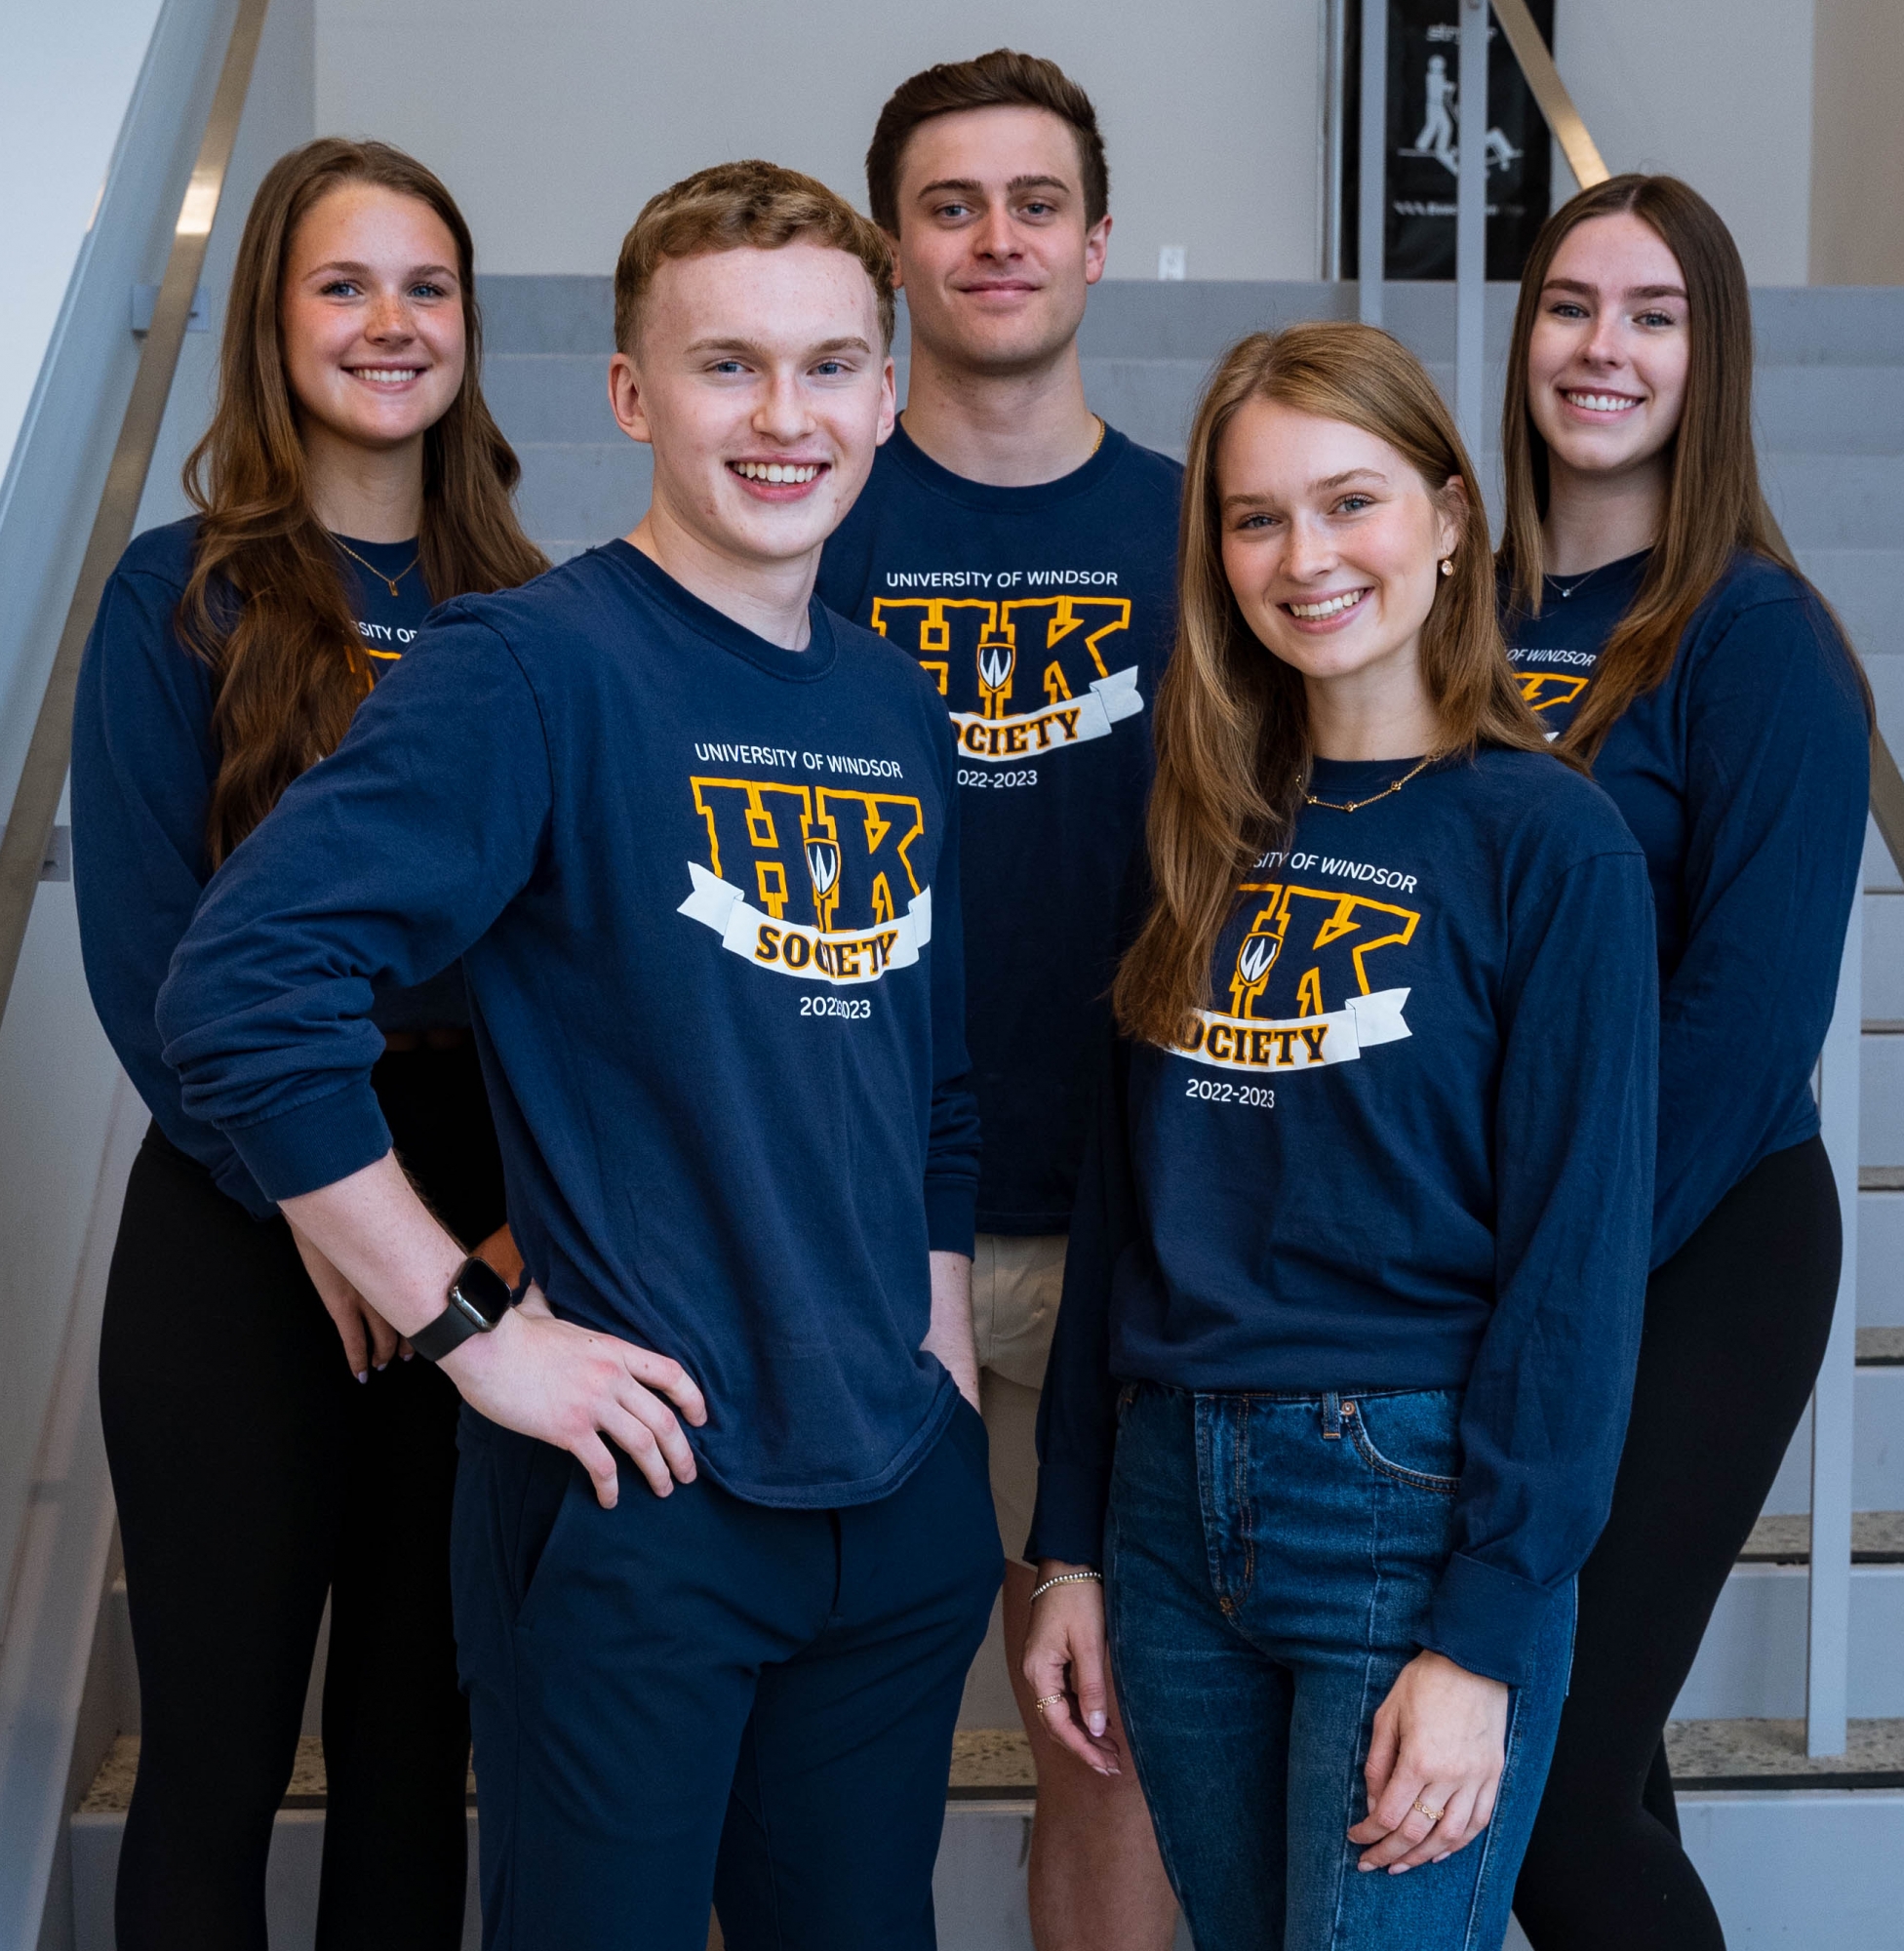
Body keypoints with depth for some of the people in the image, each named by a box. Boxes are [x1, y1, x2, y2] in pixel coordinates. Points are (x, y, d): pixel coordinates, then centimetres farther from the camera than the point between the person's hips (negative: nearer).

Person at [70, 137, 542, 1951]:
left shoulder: (516, 611, 8)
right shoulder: (181, 595, -1)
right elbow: (138, 949, -6)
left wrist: (530, 1213, -7)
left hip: (484, 1237, 3)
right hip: (239, 1239, -3)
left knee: (417, 1738, 14)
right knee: (217, 1752, 7)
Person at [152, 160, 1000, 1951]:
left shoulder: (898, 707, 8)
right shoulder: (536, 669, -13)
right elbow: (237, 990, -21)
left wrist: (944, 1379, 10)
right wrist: (473, 1330, -18)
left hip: (901, 1511, 6)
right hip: (635, 1497, -6)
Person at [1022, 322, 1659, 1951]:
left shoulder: (1548, 843, -8)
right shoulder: (1212, 836, 8)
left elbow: (1578, 1258, -11)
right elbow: (1124, 1203, 10)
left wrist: (1485, 1638, -14)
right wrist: (1072, 1547, 9)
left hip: (1412, 1511, -5)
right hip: (1177, 1511, 5)